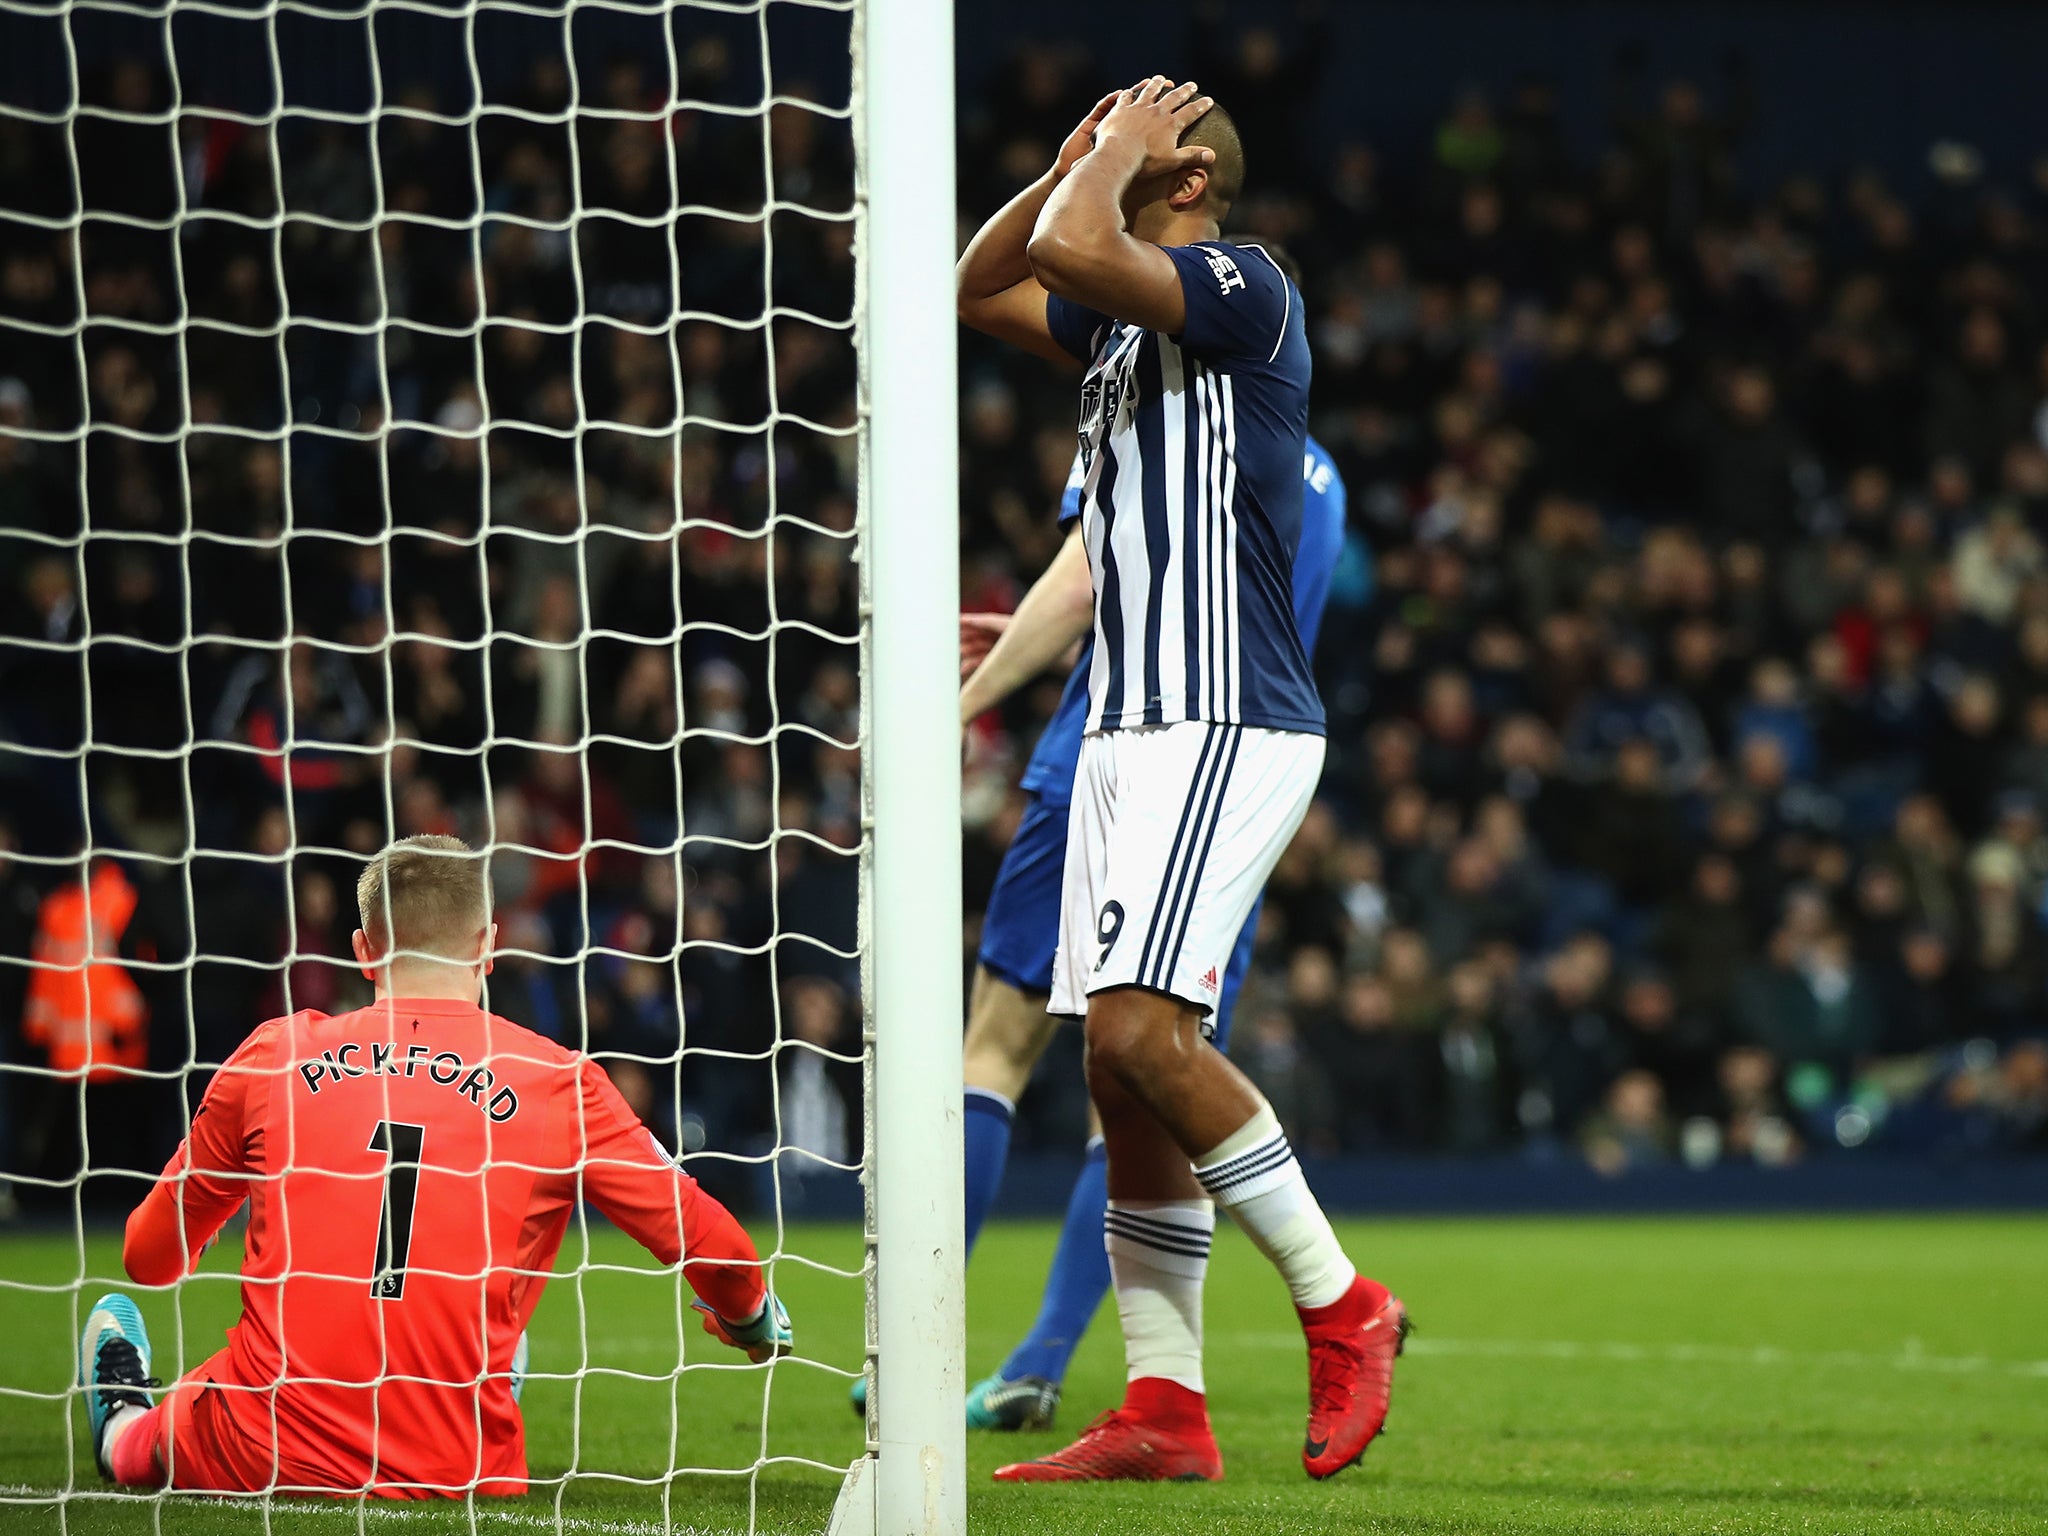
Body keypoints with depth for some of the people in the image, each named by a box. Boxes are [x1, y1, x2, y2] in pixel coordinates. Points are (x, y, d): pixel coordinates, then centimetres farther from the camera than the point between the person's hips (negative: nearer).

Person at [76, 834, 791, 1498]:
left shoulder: (273, 1055, 4)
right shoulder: (559, 1083, -1)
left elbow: (148, 1259, 14)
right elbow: (700, 1240, 6)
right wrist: (749, 1317, 30)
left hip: (264, 1461, 1)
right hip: (459, 1477, 0)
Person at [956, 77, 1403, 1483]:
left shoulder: (1242, 286, -9)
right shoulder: (1124, 315, 18)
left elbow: (1072, 252, -23)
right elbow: (977, 290, 27)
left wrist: (1120, 155, -5)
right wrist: (1076, 157, 17)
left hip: (1227, 723, -9)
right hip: (1133, 729, 9)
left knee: (1140, 1027, -20)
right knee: (1123, 1066, 4)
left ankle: (1341, 1305, -9)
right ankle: (1163, 1414, 4)